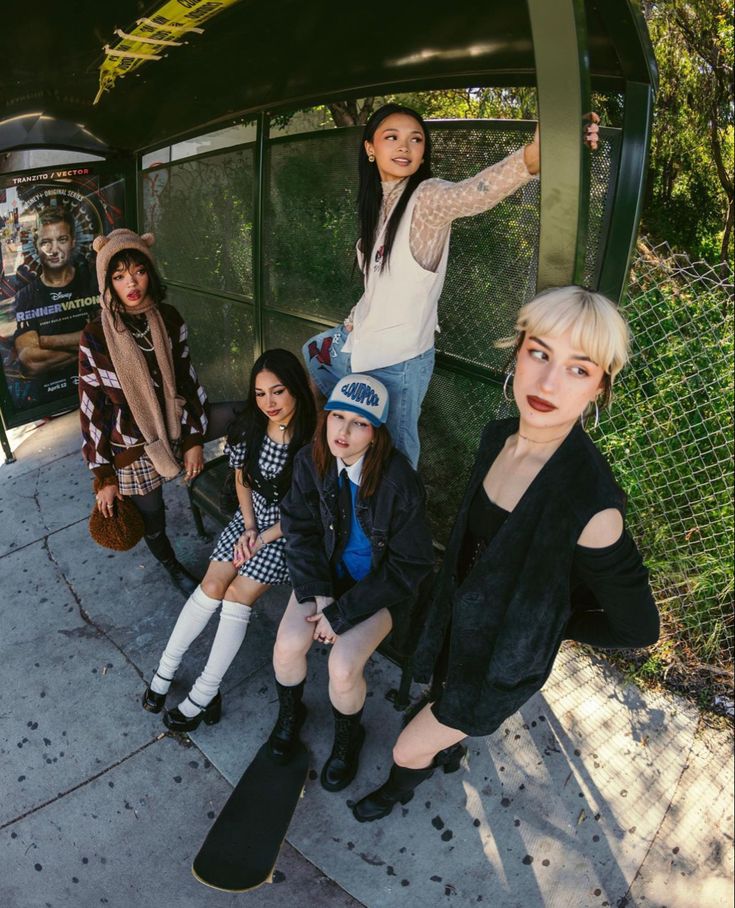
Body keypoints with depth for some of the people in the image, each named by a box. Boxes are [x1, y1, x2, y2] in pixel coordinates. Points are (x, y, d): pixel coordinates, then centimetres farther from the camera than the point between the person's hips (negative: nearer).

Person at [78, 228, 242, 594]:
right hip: (132, 447, -3)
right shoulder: (95, 337, -17)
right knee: (152, 521, 16)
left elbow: (186, 379, 0)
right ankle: (174, 569, 47)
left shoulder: (169, 319, -8)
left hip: (176, 425, 3)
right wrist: (103, 478, -10)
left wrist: (194, 440, -5)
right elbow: (91, 408, -12)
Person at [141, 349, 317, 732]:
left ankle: (203, 695, -3)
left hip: (289, 528, -4)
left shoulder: (313, 441, -24)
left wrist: (264, 538, -14)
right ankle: (165, 669, 9)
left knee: (238, 594, -15)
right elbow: (242, 481, 6)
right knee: (211, 586, -8)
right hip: (251, 518, 4)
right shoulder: (248, 428, -8)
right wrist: (248, 527, -7)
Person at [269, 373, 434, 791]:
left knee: (343, 667, -20)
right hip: (327, 570, 4)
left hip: (381, 584, -4)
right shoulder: (311, 461, -14)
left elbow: (410, 565, -20)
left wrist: (342, 613, -19)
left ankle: (348, 737, 17)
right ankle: (290, 713, 22)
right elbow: (300, 527, -2)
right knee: (288, 646, -14)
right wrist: (320, 593, -14)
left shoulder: (400, 482, -28)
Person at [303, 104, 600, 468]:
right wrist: (353, 324, 19)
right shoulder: (376, 203, 5)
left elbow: (473, 193, -42)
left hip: (398, 358, -9)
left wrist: (534, 155, -60)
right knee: (313, 352, 35)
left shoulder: (427, 197, -18)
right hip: (362, 341, 9)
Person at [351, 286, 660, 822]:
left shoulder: (590, 506, -36)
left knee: (409, 750, 15)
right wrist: (451, 609, 6)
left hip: (501, 665, -5)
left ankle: (399, 790, 52)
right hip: (460, 628, 6)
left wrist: (541, 627, -11)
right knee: (442, 727, 33)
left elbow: (639, 628, -21)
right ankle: (449, 752, 69)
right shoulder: (499, 436, -15)